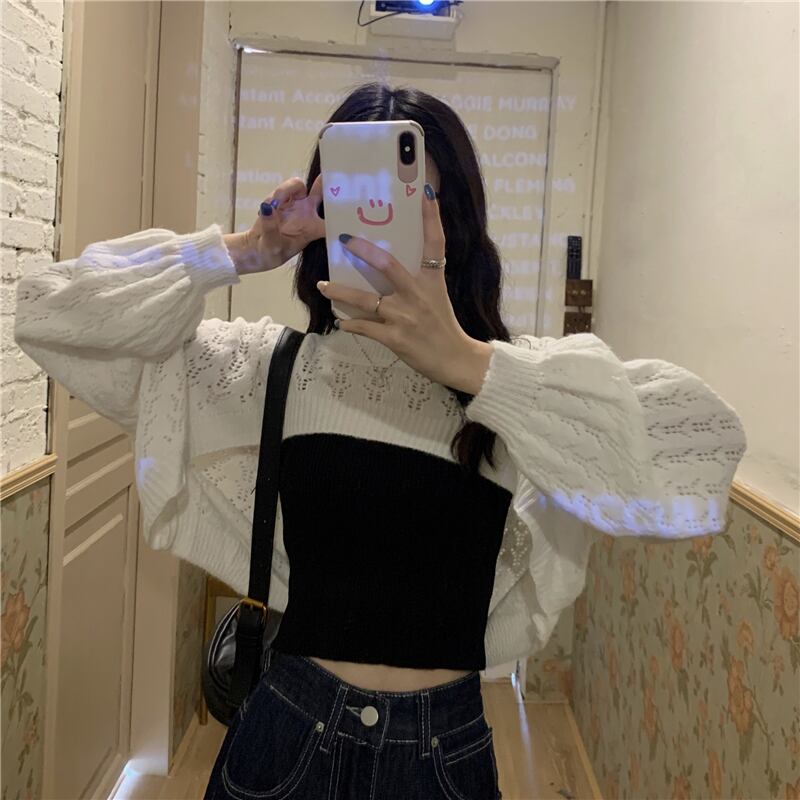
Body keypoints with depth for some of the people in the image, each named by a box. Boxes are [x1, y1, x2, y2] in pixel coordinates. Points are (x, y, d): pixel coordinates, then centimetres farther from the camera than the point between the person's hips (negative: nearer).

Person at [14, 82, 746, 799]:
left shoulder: (524, 381, -7)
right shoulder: (272, 367, -3)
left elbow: (706, 442, -24)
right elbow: (54, 311, -2)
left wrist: (468, 364, -29)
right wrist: (238, 253, -13)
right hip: (287, 738, 0)